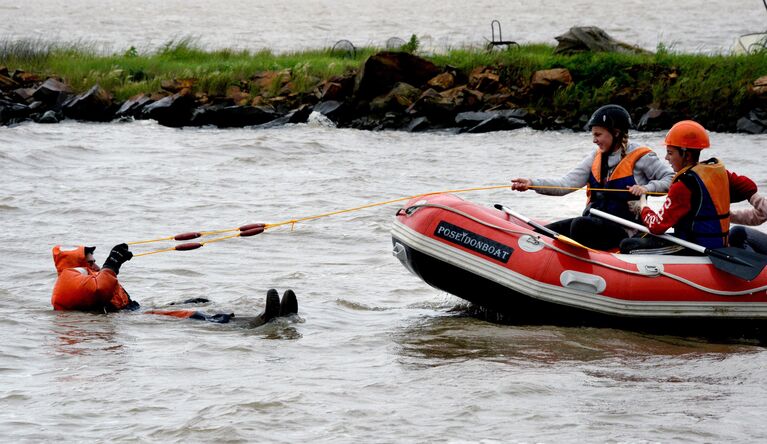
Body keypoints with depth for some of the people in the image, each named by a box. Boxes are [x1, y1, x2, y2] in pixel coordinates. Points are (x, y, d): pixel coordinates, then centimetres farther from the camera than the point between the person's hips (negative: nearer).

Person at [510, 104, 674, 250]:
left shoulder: (640, 157, -3)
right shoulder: (596, 158, 13)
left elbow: (672, 179, -5)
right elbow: (567, 183, 3)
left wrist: (647, 188, -22)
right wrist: (532, 184, -11)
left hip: (622, 232, -7)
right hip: (593, 222, 7)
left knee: (580, 225, -35)